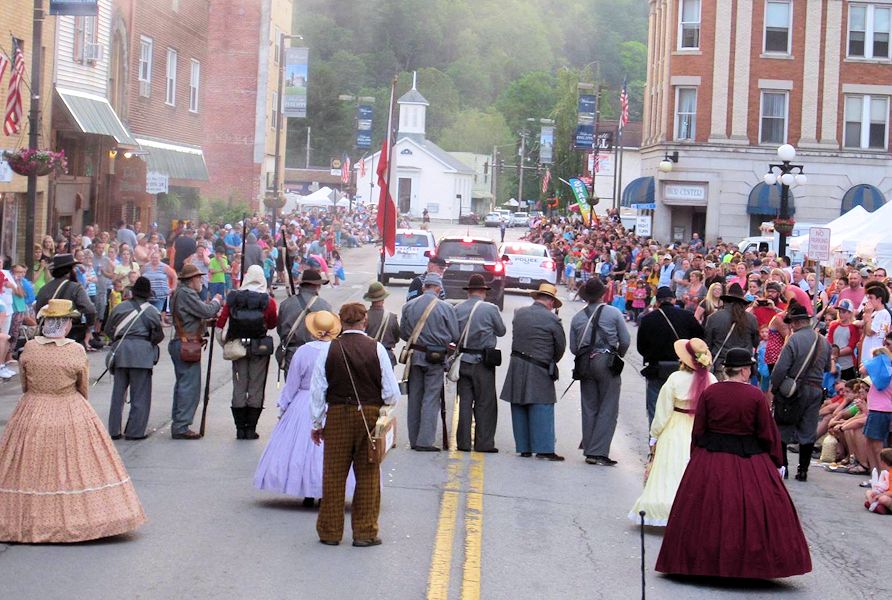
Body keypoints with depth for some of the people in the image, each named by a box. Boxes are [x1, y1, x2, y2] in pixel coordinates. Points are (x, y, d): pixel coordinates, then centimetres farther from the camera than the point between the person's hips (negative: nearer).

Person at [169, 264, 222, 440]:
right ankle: (181, 427, -9)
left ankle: (177, 425, 21)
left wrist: (211, 317, 7)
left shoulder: (178, 293, 17)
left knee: (182, 385, 16)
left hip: (179, 344, 11)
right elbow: (206, 312, -17)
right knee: (190, 387, -8)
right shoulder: (186, 294, -15)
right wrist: (216, 301, 1)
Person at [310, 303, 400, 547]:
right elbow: (392, 393, -4)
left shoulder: (329, 350, -5)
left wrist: (317, 423, 11)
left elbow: (317, 391, 0)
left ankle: (330, 532, 15)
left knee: (333, 474, 9)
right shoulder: (376, 349, -7)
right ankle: (365, 533, 10)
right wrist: (386, 403, 19)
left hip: (337, 416, 1)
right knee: (368, 475, 7)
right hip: (370, 415, -1)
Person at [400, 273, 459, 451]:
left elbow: (403, 333, 7)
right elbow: (455, 336, -5)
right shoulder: (445, 308, -11)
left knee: (414, 398, 12)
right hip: (435, 357, -4)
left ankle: (414, 440, 16)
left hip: (415, 355, 4)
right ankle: (425, 441, -3)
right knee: (431, 399, 0)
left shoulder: (409, 306, 0)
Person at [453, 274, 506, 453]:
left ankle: (463, 442, 7)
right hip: (483, 363, -3)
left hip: (463, 361, 3)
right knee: (485, 404, 3)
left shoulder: (457, 309, 0)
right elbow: (501, 331, 4)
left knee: (464, 402, 8)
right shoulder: (491, 309, -8)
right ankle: (484, 443, 2)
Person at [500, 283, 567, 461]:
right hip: (539, 371, -6)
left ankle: (523, 448, 13)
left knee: (519, 409, 10)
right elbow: (561, 346, -1)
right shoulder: (551, 319, -8)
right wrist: (552, 362, 17)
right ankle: (544, 449, -7)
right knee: (542, 409, -3)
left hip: (516, 366, 6)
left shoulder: (519, 313, 8)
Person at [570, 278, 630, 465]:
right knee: (608, 409, -2)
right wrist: (618, 357, 16)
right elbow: (625, 341, -1)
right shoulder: (613, 313, -2)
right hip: (606, 361, -4)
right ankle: (598, 452, -10)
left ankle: (589, 450, 11)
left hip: (584, 363, 4)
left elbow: (573, 348, 6)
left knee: (589, 408, 11)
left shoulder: (577, 317, 6)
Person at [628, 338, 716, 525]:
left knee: (673, 474, 4)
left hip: (676, 433, -3)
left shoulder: (675, 380, -17)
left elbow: (663, 413, -10)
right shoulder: (711, 380, -8)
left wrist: (654, 437, 3)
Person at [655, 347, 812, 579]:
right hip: (748, 461, -2)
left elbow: (698, 431, 1)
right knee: (752, 512, 8)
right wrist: (777, 463, 9)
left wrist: (696, 460, 13)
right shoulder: (756, 396, -10)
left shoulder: (708, 393, -4)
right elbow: (768, 433, -3)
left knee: (707, 513, 11)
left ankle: (703, 562, 17)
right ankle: (751, 564, 9)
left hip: (711, 460, 2)